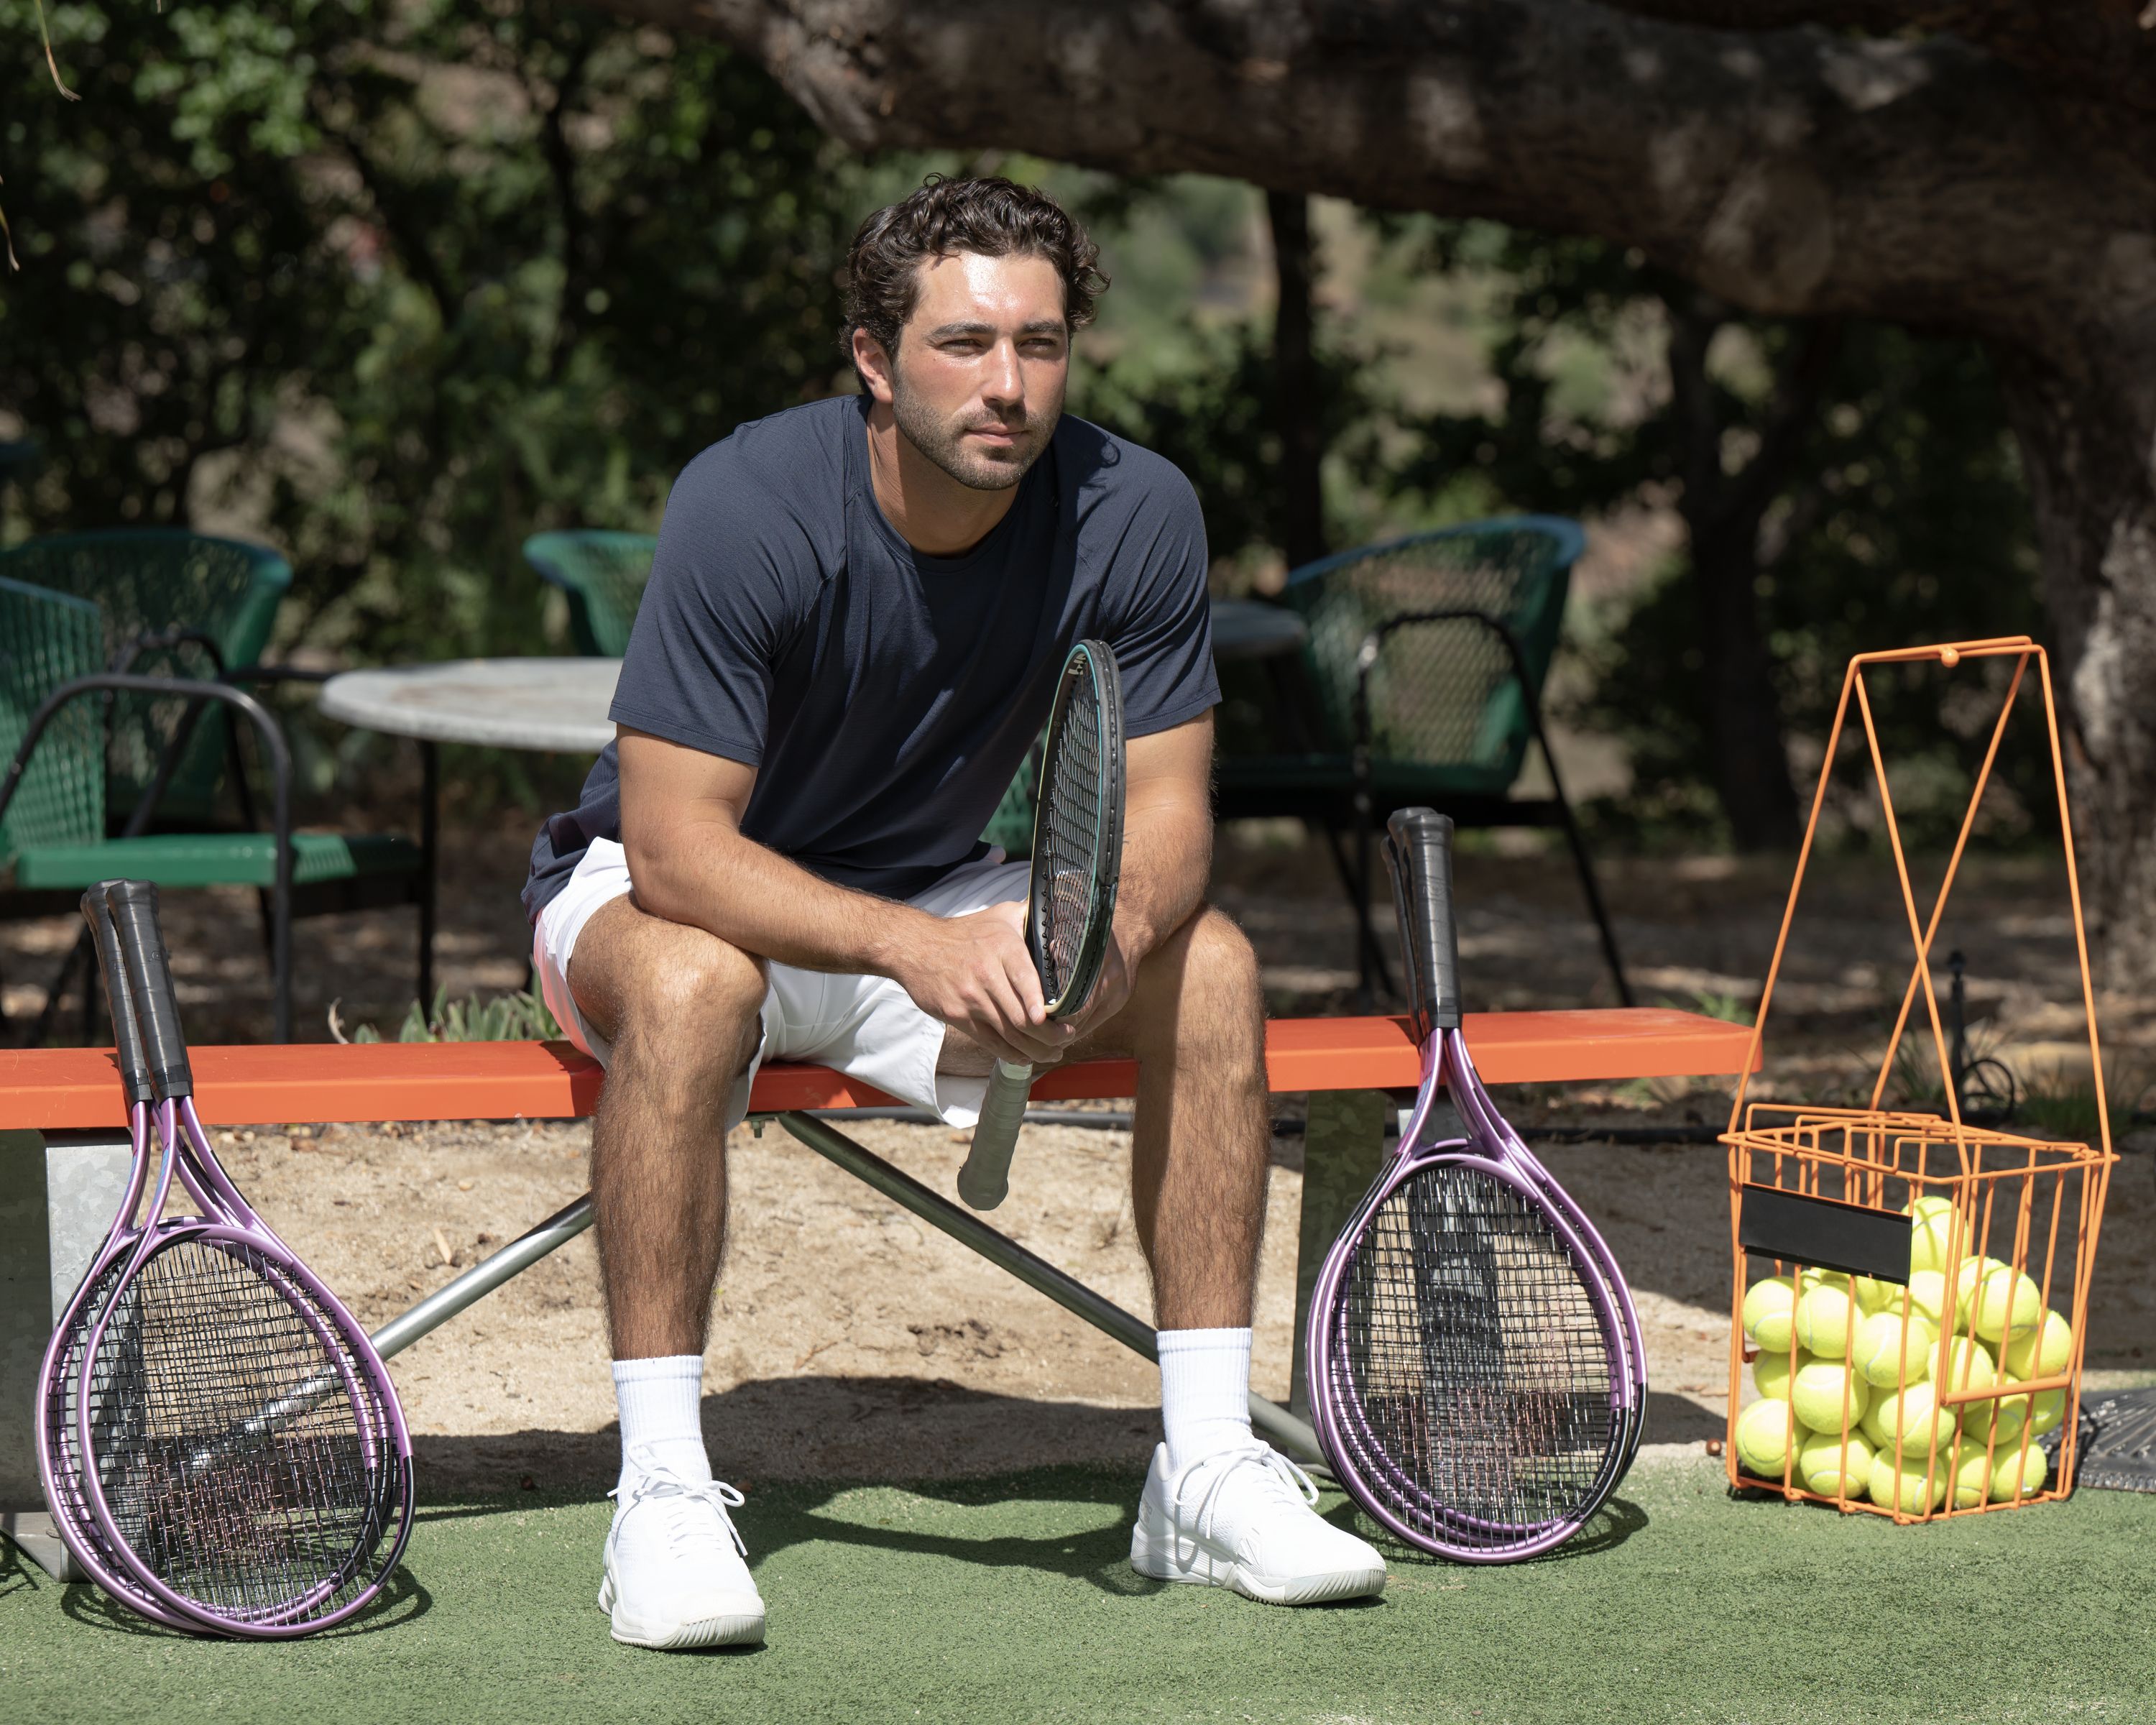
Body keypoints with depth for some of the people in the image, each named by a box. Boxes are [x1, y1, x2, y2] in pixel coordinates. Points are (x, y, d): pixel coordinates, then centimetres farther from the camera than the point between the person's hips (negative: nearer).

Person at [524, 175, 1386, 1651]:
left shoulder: (1134, 513, -16)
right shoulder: (745, 507, -28)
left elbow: (1166, 809, -13)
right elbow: (677, 843, -31)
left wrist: (1114, 929, -37)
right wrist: (915, 946, -46)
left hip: (930, 904, 4)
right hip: (667, 892, -4)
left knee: (1209, 964, -18)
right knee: (690, 983, -39)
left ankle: (1206, 1468, -12)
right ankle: (661, 1488, -31)